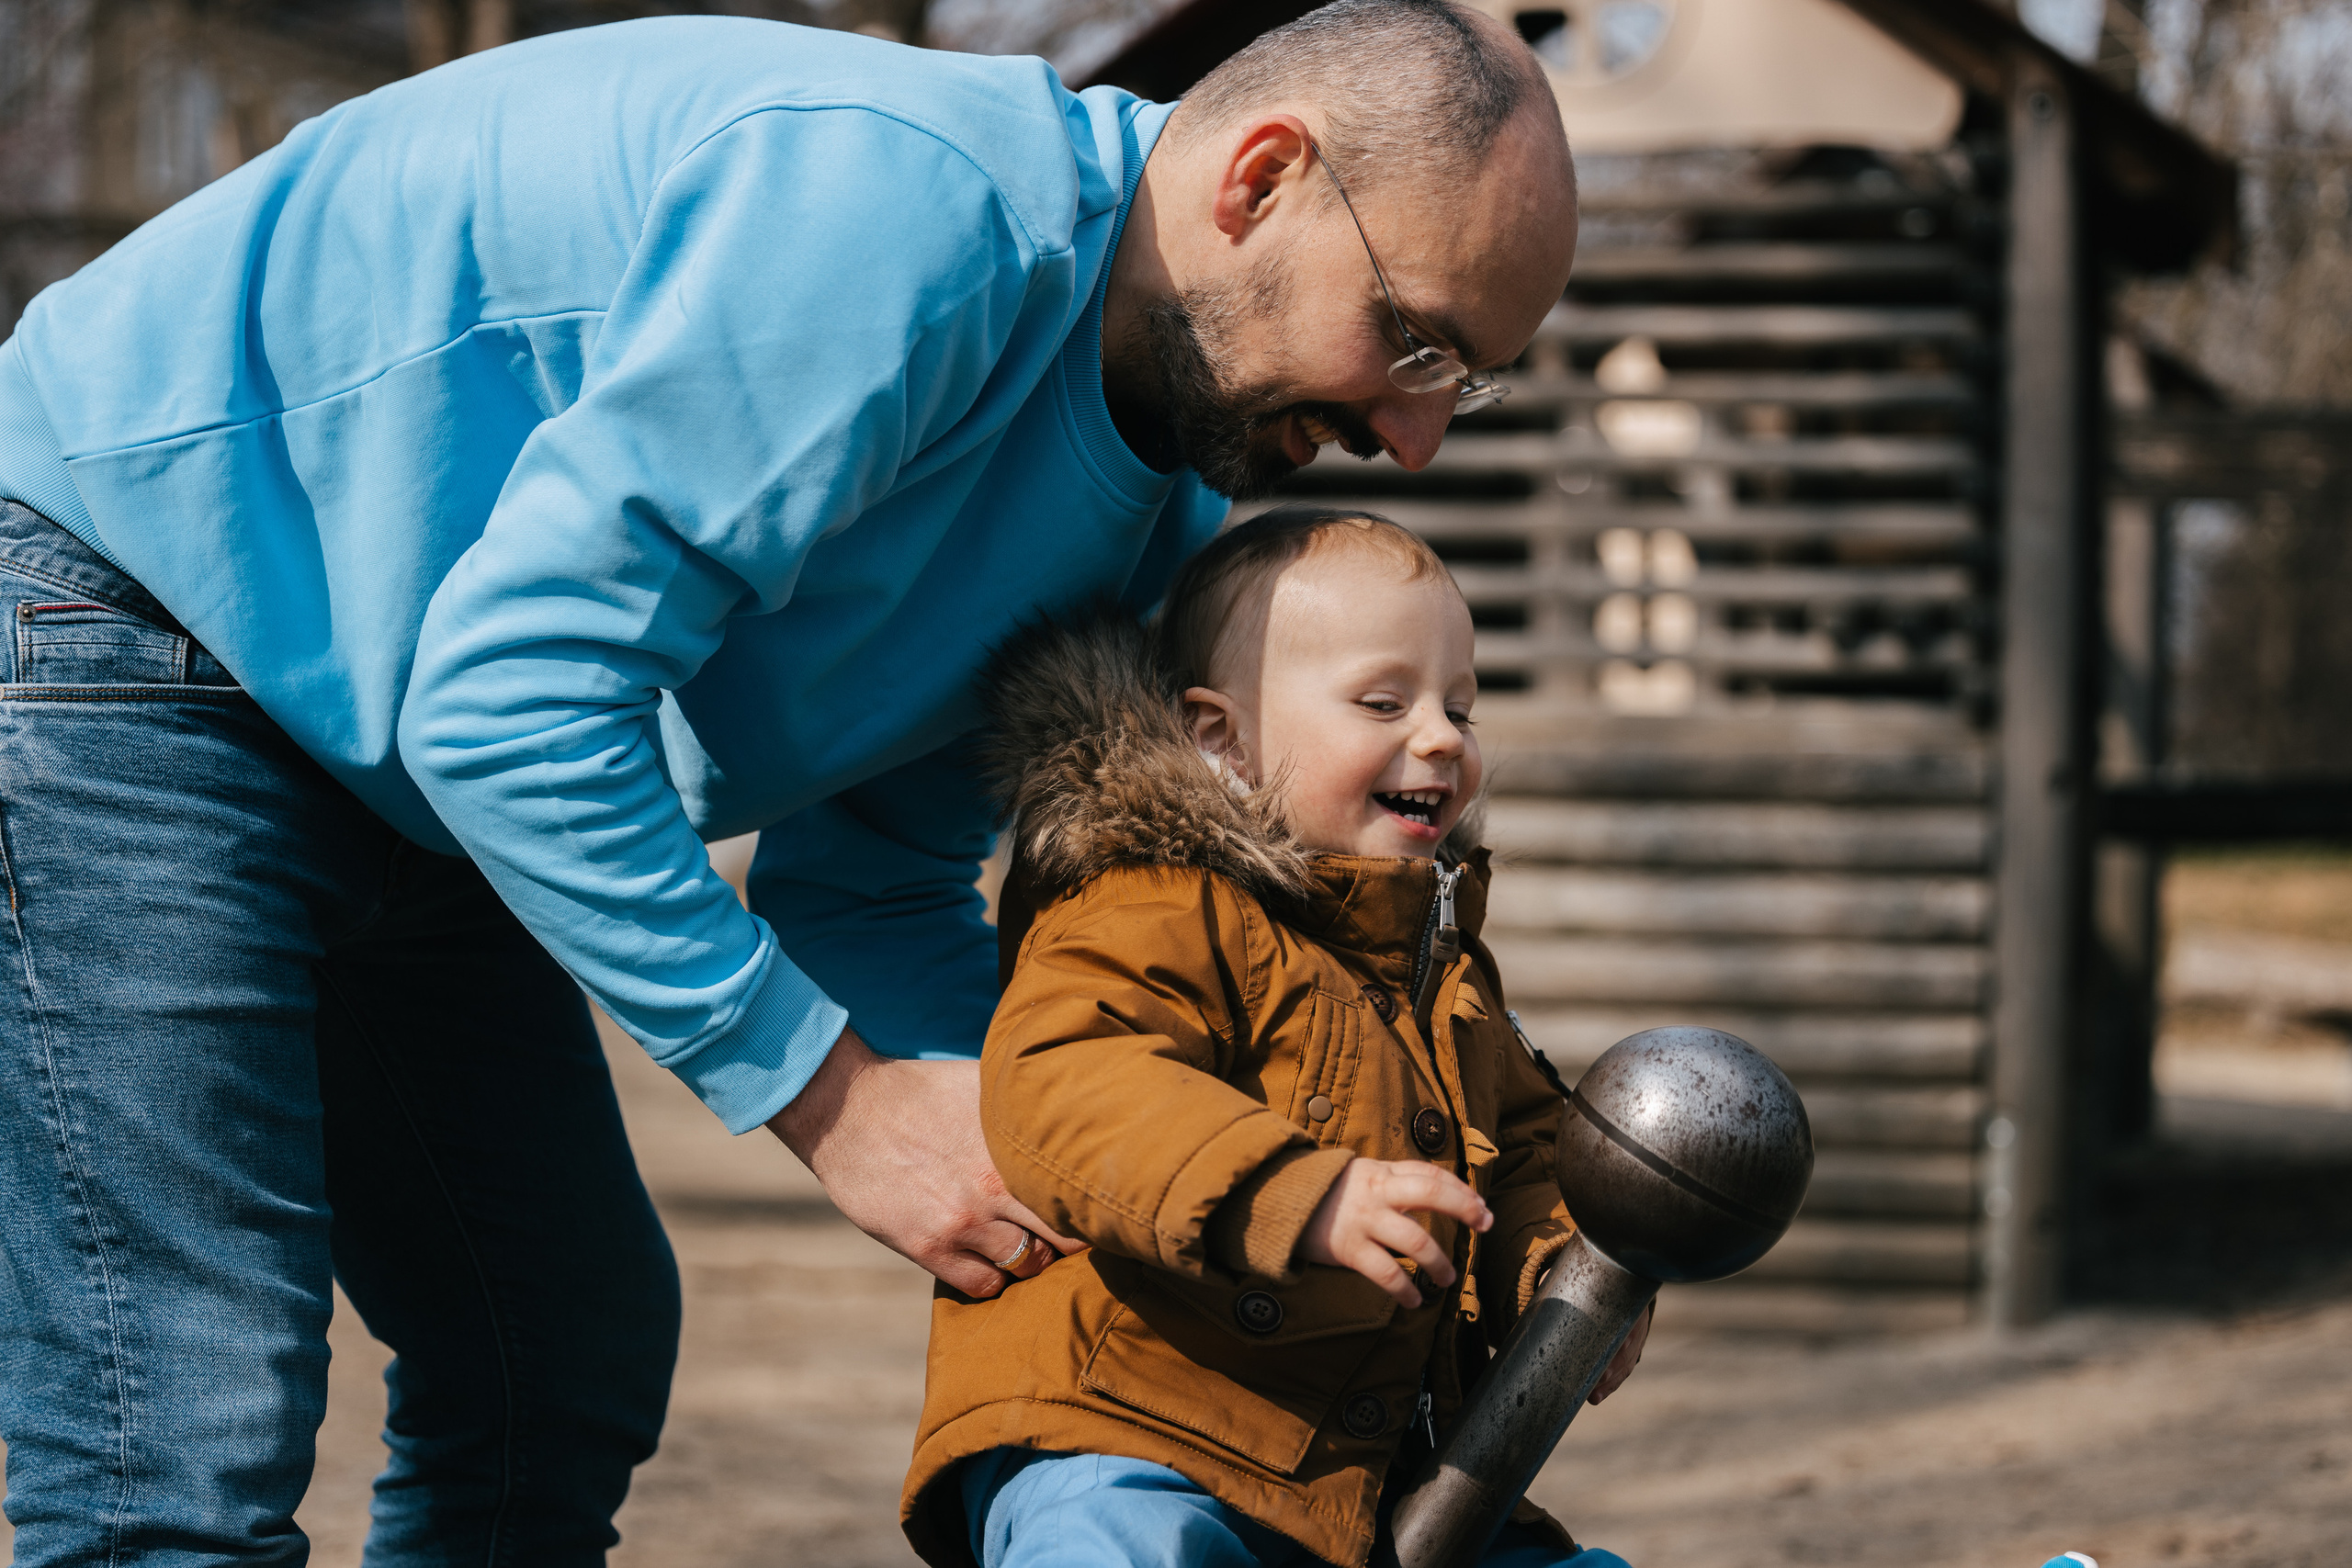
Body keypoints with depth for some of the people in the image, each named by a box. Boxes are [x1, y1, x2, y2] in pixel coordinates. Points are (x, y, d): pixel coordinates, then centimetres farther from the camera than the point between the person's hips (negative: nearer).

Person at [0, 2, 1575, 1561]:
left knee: (571, 1362, 12)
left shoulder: (1160, 497, 2)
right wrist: (836, 1096, -26)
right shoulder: (895, 204, -30)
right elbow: (508, 699, -31)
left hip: (386, 771, 10)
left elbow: (874, 889, 10)